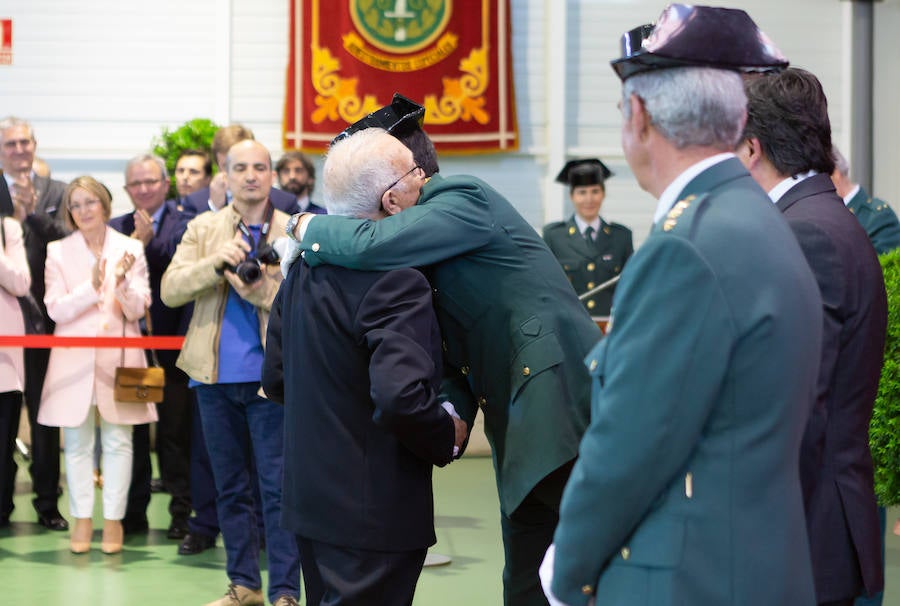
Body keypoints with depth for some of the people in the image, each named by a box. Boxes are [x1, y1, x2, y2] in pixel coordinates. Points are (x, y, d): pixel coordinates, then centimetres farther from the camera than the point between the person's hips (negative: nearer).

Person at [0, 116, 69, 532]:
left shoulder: (57, 193, 7)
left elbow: (67, 241, -7)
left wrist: (34, 213, -17)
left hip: (41, 318, 0)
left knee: (45, 417, 4)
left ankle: (48, 503, 12)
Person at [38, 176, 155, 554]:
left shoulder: (130, 250, 4)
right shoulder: (59, 252, 4)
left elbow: (137, 310, -1)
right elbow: (56, 309, -4)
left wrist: (122, 282, -20)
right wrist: (91, 288, -18)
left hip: (119, 358, 0)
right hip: (74, 361, 0)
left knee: (118, 441, 1)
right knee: (77, 442, 3)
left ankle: (113, 519, 8)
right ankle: (82, 519, 12)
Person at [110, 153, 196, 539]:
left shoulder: (184, 225, 0)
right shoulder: (115, 228, 11)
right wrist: (133, 243, -15)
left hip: (171, 347, -3)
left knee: (176, 431, 2)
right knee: (131, 431, 8)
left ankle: (181, 511, 10)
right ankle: (134, 511, 17)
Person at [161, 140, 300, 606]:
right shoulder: (203, 228, 9)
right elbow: (170, 290, -2)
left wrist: (257, 285, -19)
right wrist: (218, 262, -17)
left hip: (270, 375, -3)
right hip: (215, 375, 3)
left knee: (277, 485, -5)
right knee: (229, 485, 11)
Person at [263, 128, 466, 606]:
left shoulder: (304, 272, 7)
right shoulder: (396, 282, -20)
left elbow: (275, 378, 14)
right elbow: (401, 397, -30)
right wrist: (448, 437, -12)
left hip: (310, 497, 9)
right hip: (374, 512, -9)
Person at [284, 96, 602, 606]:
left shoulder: (463, 198, -7)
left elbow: (373, 244, -24)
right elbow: (456, 358, 19)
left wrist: (307, 228, -4)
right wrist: (454, 411, -2)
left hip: (564, 407, -10)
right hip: (525, 445, 10)